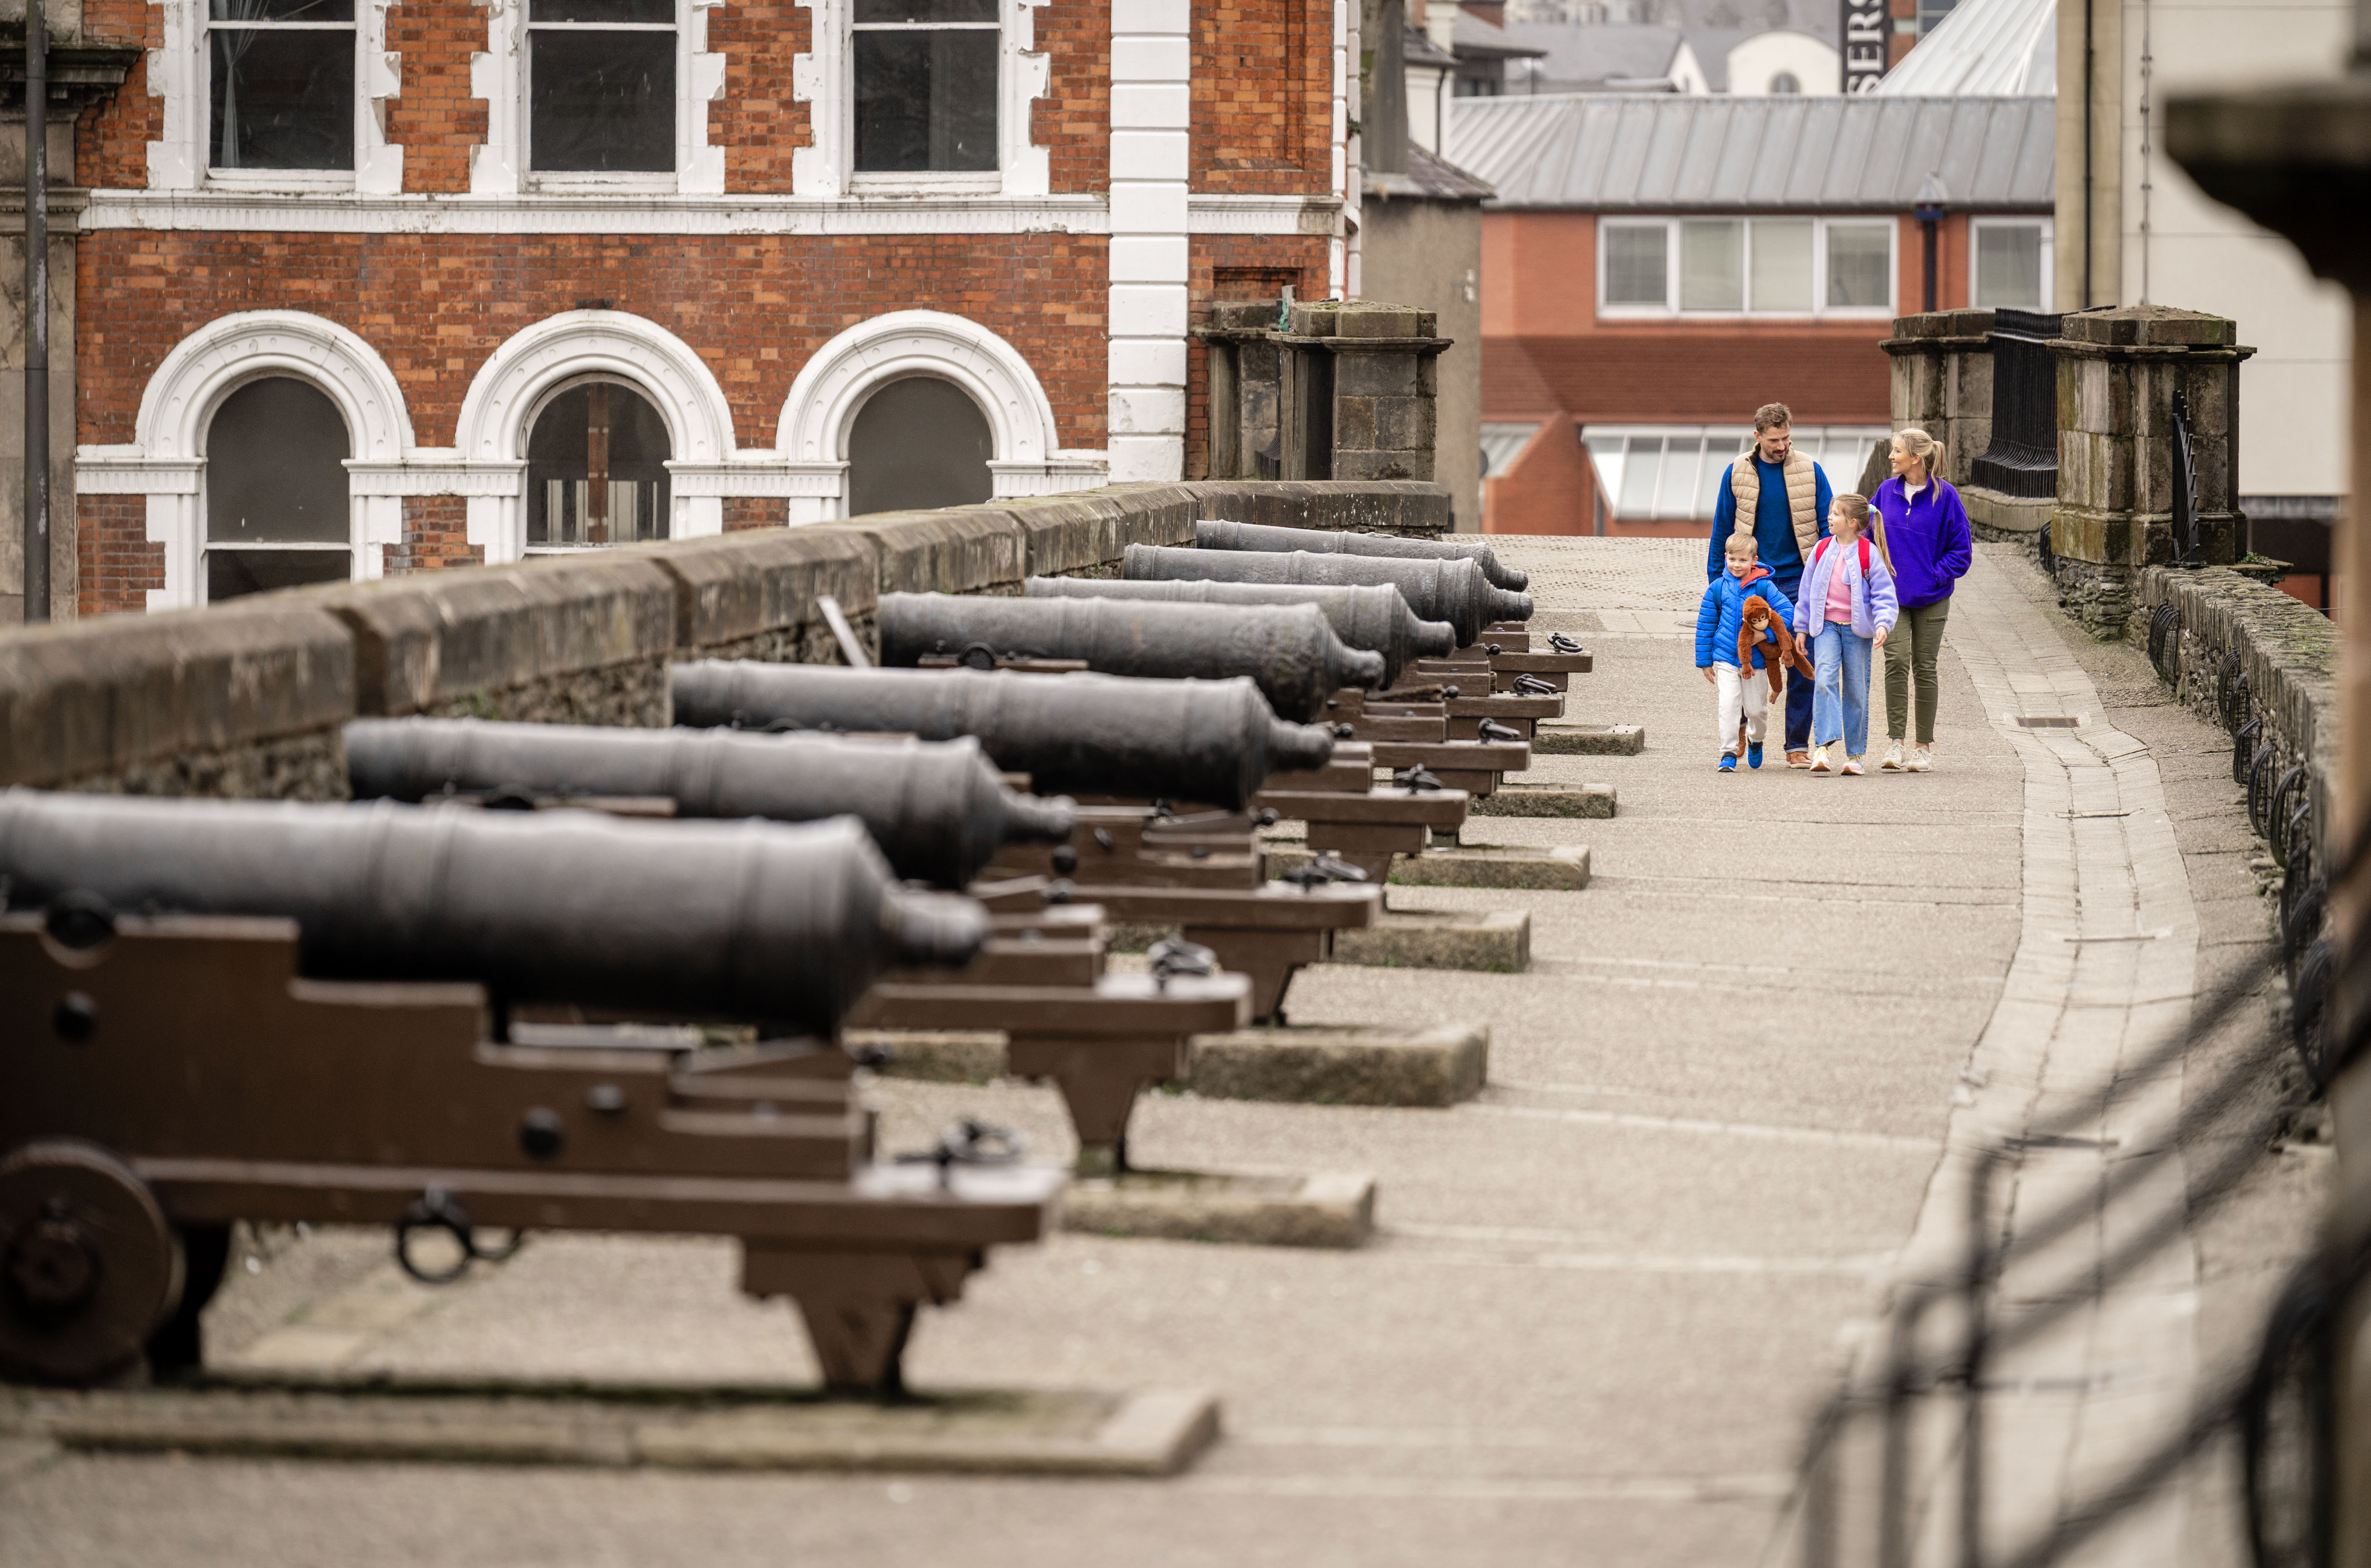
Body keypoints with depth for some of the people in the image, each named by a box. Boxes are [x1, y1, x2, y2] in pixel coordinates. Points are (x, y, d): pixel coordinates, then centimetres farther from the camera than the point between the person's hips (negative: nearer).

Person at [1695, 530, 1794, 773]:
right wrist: (1704, 661, 8)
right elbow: (1705, 625, 8)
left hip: (1756, 659, 0)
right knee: (1729, 705, -12)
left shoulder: (1764, 587, -4)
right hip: (1726, 659, 0)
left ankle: (1755, 740, 40)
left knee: (1756, 708, 10)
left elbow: (1787, 611, -6)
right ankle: (1728, 754, -5)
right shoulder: (1718, 588, 1)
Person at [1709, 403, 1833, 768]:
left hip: (1798, 580, 0)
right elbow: (1722, 529, 9)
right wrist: (1716, 581, 7)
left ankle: (1798, 745, 6)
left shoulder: (1810, 472, 1)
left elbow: (1828, 526, 3)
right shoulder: (1737, 474, 3)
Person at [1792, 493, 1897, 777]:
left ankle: (1855, 755, 15)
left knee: (1856, 690, 5)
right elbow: (1807, 591, 14)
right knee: (1825, 680, -17)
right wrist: (1802, 627, 15)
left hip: (1857, 630, -2)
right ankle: (1822, 748, -24)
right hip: (1826, 626, 2)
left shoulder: (1869, 554, -5)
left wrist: (1883, 625, -18)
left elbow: (1884, 594, -3)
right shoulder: (1822, 550, 6)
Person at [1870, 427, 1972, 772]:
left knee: (1924, 668, 5)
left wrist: (1936, 577, -11)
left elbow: (1960, 550, -2)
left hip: (1930, 598, -2)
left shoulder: (1944, 496, -6)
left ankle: (1924, 746, 14)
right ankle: (1895, 742, -10)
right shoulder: (1887, 492, 4)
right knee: (1896, 660, -12)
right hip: (1892, 595, 2)